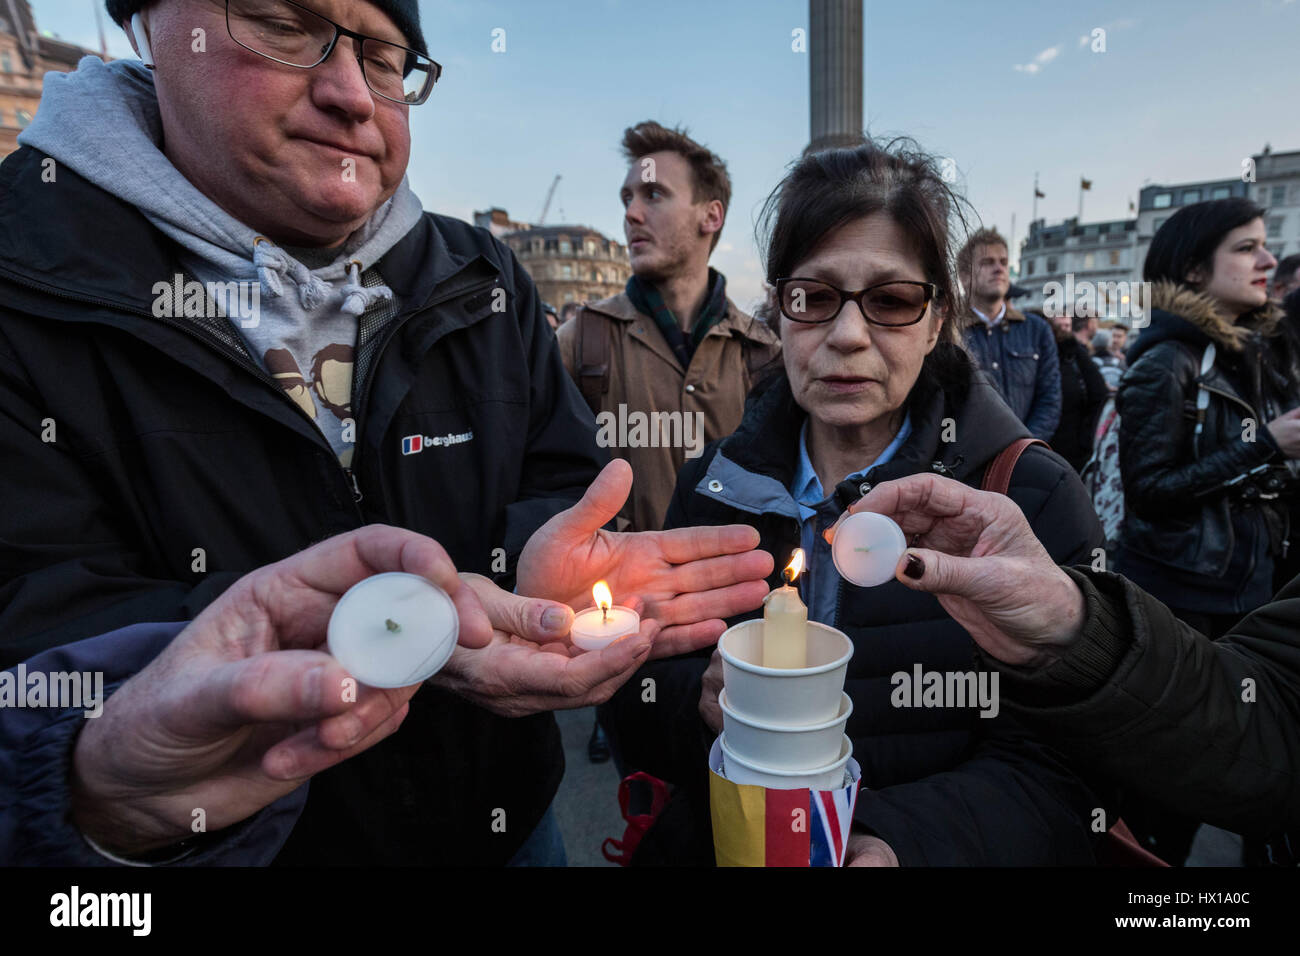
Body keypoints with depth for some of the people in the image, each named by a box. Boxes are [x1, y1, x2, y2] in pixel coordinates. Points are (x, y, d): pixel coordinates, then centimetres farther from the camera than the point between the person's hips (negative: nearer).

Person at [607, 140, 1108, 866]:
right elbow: (635, 696, 2)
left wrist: (901, 840, -25)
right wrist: (701, 704, -17)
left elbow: (1053, 772, -9)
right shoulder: (714, 485, -1)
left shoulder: (1036, 499, -7)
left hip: (926, 844, -1)